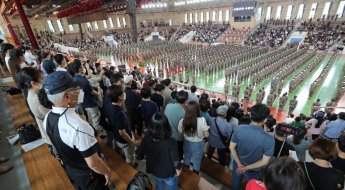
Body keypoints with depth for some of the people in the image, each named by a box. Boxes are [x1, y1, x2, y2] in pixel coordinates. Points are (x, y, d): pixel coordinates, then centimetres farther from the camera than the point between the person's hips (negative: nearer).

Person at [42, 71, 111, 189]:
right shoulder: (78, 126, -41)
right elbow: (93, 163, -31)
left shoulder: (47, 118, -13)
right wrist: (107, 171, -12)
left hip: (70, 170, 7)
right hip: (89, 175, -6)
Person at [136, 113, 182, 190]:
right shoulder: (171, 142, -37)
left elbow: (139, 156, -10)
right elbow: (176, 161, -26)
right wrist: (178, 169, -3)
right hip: (169, 173, -3)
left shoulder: (146, 139, -25)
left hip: (154, 171, 4)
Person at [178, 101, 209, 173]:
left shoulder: (182, 121, -20)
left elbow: (181, 133, -4)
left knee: (186, 160, 27)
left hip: (187, 143, 3)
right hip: (198, 144, -2)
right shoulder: (202, 120, -27)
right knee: (197, 162, 22)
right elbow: (206, 135, -17)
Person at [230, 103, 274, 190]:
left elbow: (232, 148, -16)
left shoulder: (238, 129, -25)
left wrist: (240, 164, -9)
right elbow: (264, 162, -23)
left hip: (238, 165, 2)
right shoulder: (269, 139, -31)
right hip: (253, 170, -2)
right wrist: (247, 168, -15)